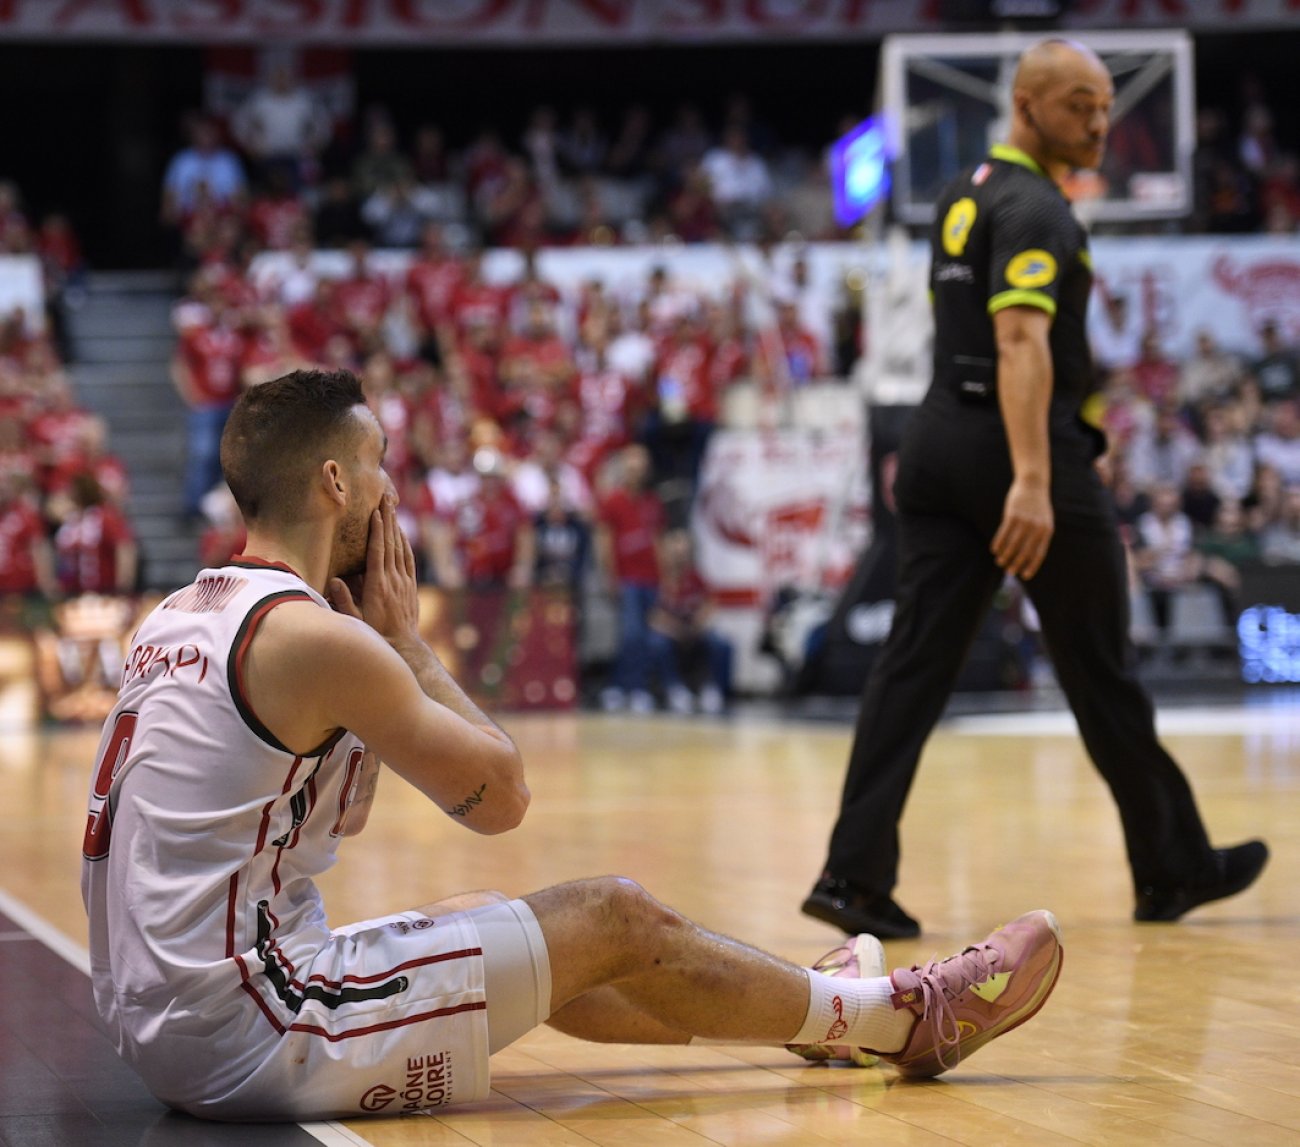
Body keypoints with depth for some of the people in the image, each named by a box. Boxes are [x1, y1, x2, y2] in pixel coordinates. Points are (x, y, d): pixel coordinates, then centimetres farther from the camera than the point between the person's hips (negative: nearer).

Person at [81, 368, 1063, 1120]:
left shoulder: (180, 619, 12)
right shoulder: (312, 636, -16)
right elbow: (500, 797, -7)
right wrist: (405, 633, 2)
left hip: (157, 1022, 9)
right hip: (252, 1040, -9)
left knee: (488, 919, 25)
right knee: (616, 920, 1)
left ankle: (808, 1011, 39)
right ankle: (906, 1018, 19)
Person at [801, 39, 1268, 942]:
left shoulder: (964, 198, 17)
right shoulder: (1036, 209, -12)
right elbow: (1021, 341, -25)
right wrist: (1033, 481, -34)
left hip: (939, 441, 8)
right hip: (1018, 447, -8)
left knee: (915, 662, 0)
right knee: (1101, 673, 5)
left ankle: (855, 873, -11)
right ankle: (1173, 868, 18)